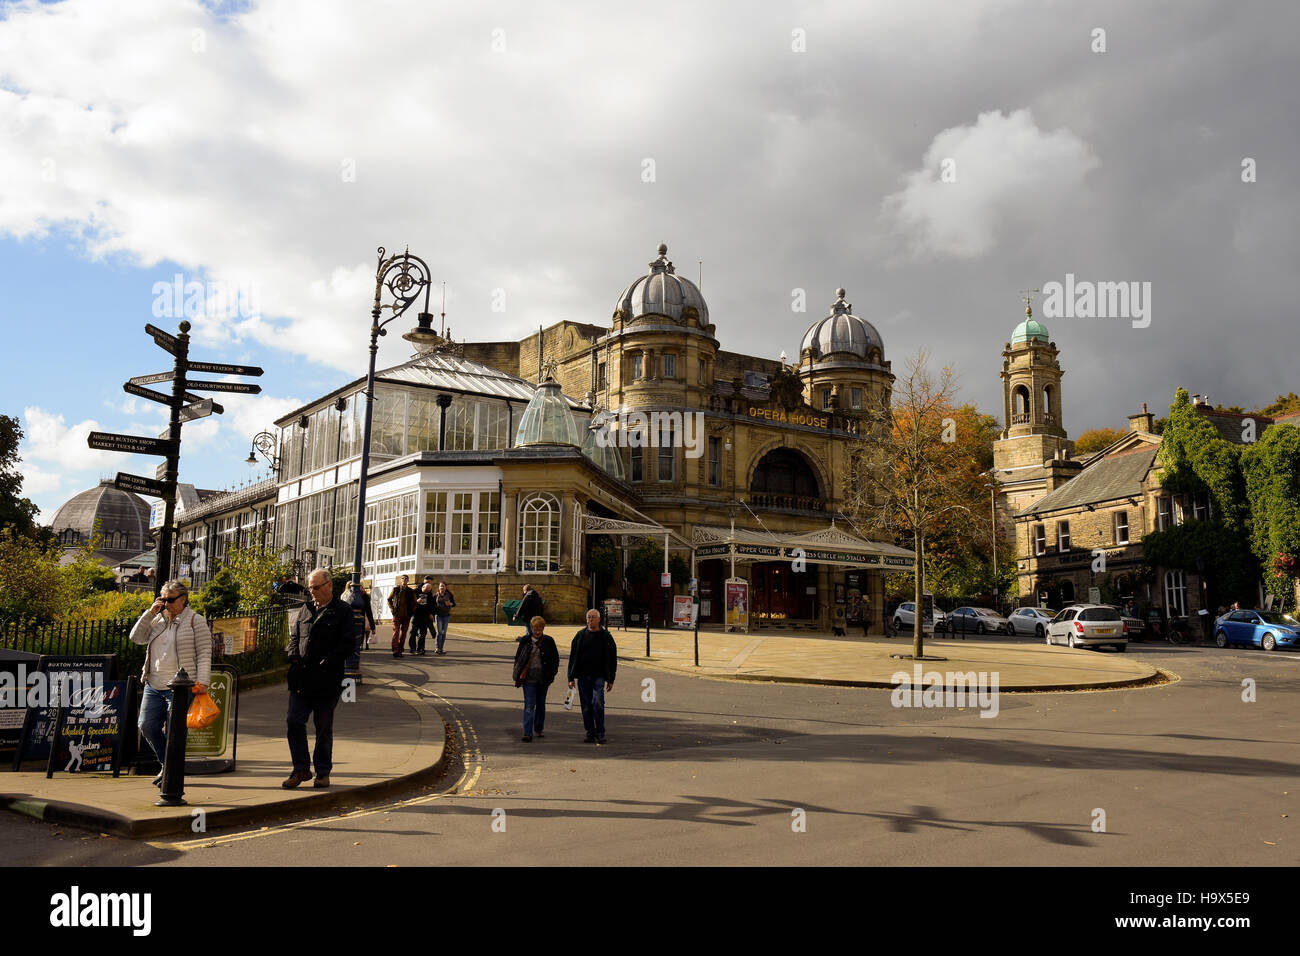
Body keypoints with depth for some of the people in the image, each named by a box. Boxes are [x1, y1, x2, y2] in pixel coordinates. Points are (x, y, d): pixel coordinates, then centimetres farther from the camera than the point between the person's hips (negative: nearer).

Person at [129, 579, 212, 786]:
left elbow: (204, 653, -5)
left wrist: (202, 681, -14)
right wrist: (150, 613, 0)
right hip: (153, 686, 6)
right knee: (147, 726, 4)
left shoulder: (195, 621, -1)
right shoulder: (158, 619, 16)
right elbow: (136, 637, 8)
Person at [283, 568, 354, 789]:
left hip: (327, 680, -4)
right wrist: (294, 657, 0)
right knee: (294, 722, 0)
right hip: (301, 677, 4)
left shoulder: (342, 612, -2)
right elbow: (294, 637, 19)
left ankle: (323, 772, 17)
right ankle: (301, 769, 13)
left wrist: (325, 664, -15)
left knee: (324, 727, 5)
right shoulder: (304, 610, 15)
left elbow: (346, 644, -7)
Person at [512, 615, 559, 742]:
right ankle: (527, 734, -13)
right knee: (529, 705, -10)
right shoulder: (525, 641, 2)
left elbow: (555, 659, 8)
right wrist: (519, 675, 2)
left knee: (541, 704, 14)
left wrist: (551, 674, 1)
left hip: (543, 678, 1)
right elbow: (518, 658, 10)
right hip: (529, 678, -1)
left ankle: (538, 729, 31)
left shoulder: (548, 641, 2)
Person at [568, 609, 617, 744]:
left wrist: (611, 679, 3)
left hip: (599, 677, -2)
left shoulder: (606, 636, 4)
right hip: (583, 677, 2)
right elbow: (573, 657, 9)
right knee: (586, 706, 5)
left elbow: (612, 659, 7)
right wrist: (571, 677, 3)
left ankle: (600, 733, -4)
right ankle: (590, 733, 14)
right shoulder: (580, 635, 7)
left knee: (598, 703, -14)